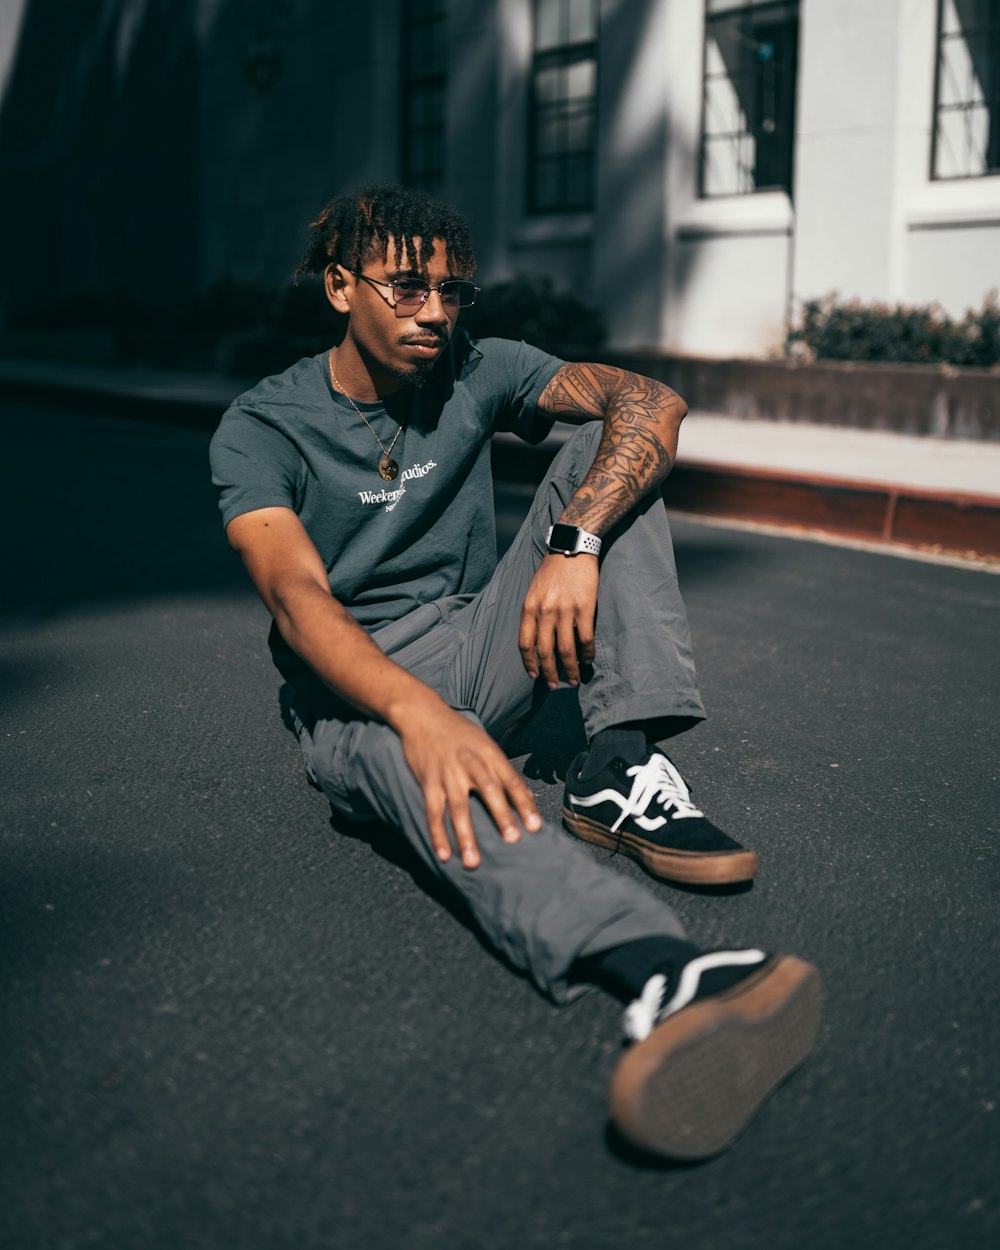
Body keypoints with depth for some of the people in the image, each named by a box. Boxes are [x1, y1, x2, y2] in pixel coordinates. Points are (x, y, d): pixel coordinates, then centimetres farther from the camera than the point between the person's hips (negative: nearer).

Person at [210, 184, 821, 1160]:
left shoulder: (476, 372, 3)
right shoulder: (261, 429, -7)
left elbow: (653, 404, -12)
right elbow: (296, 595, -26)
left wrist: (574, 545, -31)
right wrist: (419, 712, -46)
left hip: (478, 652, 4)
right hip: (353, 690, -4)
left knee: (609, 448, -11)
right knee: (428, 771, -42)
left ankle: (619, 768, -28)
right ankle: (662, 970, -70)